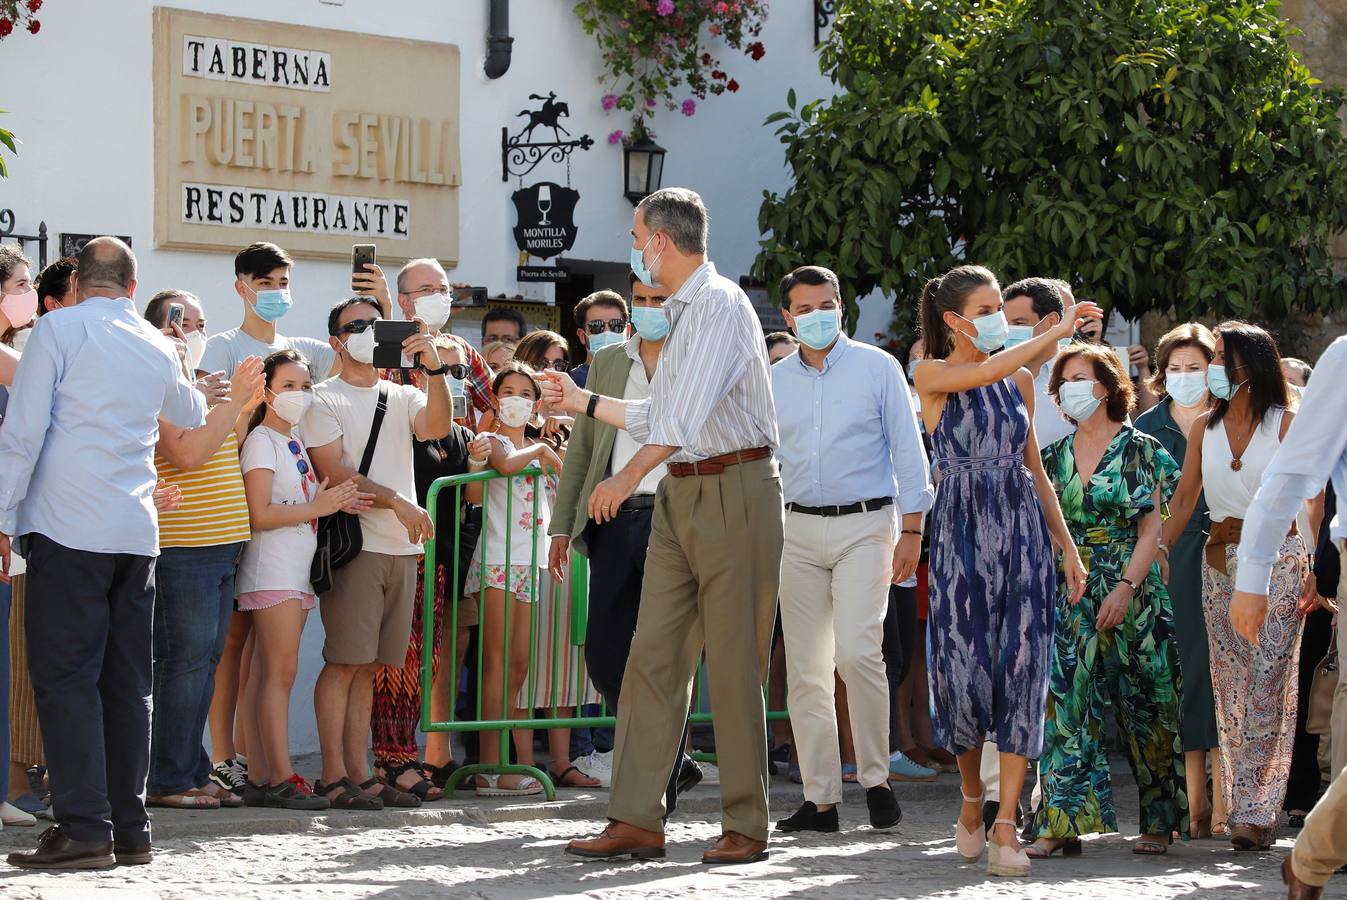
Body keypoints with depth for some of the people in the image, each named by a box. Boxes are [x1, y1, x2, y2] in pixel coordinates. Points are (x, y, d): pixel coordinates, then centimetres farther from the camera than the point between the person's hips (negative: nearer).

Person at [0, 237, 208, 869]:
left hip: (67, 531, -5)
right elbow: (190, 414, 35)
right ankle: (130, 830, 9)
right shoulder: (158, 348, 14)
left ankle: (84, 829, -12)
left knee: (66, 679, -6)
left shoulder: (59, 329, -2)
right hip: (137, 534, 5)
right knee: (128, 684, 8)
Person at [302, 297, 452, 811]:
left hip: (401, 548, 5)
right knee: (344, 661, -9)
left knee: (368, 664, 7)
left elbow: (437, 426, -3)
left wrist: (433, 367, -16)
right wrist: (398, 503, -15)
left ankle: (358, 772, 8)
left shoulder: (402, 398, 18)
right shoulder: (324, 400, 2)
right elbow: (333, 471, -9)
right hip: (355, 547, -5)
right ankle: (333, 776, -8)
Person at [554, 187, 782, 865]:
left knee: (733, 664, -5)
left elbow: (691, 409, -25)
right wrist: (584, 402, 31)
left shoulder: (720, 306, -12)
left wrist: (630, 476, -33)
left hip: (735, 490, -9)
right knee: (653, 655, 3)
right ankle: (636, 820, 4)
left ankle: (746, 827, 2)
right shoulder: (679, 313, 18)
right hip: (680, 491, 9)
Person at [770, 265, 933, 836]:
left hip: (864, 525, -4)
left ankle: (876, 778, -4)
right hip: (798, 531, 4)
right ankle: (820, 799, 6)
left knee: (858, 652, -19)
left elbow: (907, 451, 1)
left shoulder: (877, 368, 2)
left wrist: (911, 530, -5)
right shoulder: (774, 381, 11)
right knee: (805, 671, 1)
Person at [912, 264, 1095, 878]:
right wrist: (1058, 332, -22)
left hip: (1023, 530, 3)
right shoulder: (932, 375, 0)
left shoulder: (1021, 381, 13)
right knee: (965, 666, -3)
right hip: (961, 533, -3)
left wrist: (1067, 545, 13)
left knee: (1022, 666, -6)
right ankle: (972, 799, 22)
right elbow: (987, 370, -22)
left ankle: (1005, 825, -6)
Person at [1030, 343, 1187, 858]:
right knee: (1066, 704, -6)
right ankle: (1061, 821, -8)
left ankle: (1159, 822, 9)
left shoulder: (1139, 449, -1)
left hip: (1133, 595, -4)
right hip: (1070, 597, 4)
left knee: (1144, 709, 1)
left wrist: (1126, 587, -17)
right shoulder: (1055, 455, 12)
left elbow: (1151, 529, -6)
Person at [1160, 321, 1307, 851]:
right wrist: (1158, 554, 0)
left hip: (1277, 557, -5)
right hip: (1221, 559, 5)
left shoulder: (1286, 424, -3)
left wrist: (1318, 569, -15)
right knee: (1230, 686, 3)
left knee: (1266, 686, -11)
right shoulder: (1205, 427, 10)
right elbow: (1185, 497, 11)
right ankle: (1245, 808, 7)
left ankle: (1254, 811, -13)